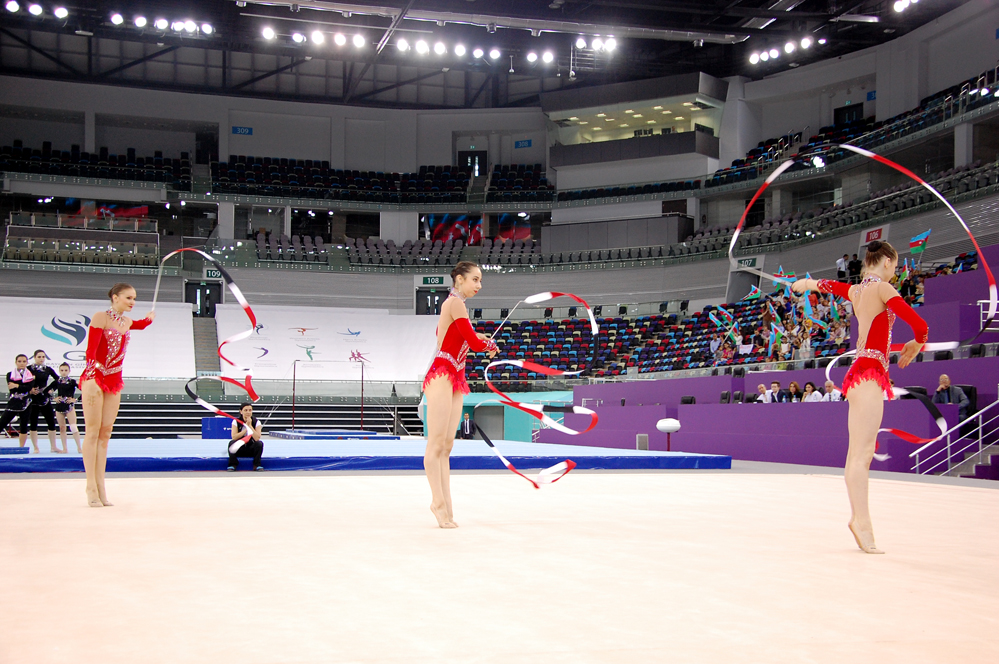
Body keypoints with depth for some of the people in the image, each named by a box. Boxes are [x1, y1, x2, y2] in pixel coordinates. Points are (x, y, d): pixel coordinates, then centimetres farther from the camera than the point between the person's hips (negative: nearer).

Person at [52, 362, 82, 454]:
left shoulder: (72, 381, -4)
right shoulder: (57, 382, 7)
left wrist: (75, 399, -12)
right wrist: (54, 398, 2)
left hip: (69, 406, -4)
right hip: (59, 406, 5)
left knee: (73, 427, -12)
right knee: (62, 428, 7)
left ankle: (79, 447, -9)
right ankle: (65, 448, 13)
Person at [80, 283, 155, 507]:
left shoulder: (127, 322, 13)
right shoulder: (100, 318, -7)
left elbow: (139, 325, 42)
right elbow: (91, 350, -14)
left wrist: (149, 319, 28)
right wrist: (94, 380, -20)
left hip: (114, 381, 6)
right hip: (94, 379, -6)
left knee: (105, 434, 5)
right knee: (92, 432, -4)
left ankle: (101, 488, 6)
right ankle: (91, 488, -4)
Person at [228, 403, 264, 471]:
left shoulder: (256, 422, -7)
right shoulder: (236, 422, -5)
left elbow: (257, 438, -21)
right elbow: (234, 437, -18)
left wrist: (250, 426, -24)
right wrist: (246, 429, -22)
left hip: (252, 449, 0)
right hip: (239, 449, 0)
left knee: (259, 443, -30)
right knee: (232, 443, -30)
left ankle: (257, 465, -16)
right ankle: (232, 465, -19)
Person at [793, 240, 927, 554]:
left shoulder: (856, 290, 16)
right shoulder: (881, 288, -8)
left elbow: (828, 285, 39)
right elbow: (919, 324, -14)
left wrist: (807, 284, 61)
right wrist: (916, 345, 8)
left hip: (863, 372, 9)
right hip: (869, 372, -9)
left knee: (860, 452, 7)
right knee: (862, 451, -14)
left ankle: (859, 518, 7)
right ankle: (862, 521, -17)